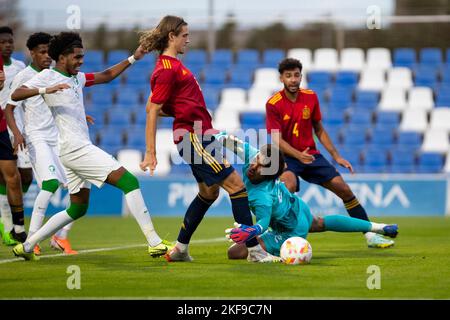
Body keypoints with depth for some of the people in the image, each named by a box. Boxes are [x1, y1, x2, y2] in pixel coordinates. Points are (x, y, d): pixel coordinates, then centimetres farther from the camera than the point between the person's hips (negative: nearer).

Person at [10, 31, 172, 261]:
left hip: (80, 149, 10)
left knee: (78, 209, 16)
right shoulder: (48, 76, -5)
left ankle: (27, 246, 17)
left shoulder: (77, 77, 18)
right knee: (129, 182, -14)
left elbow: (107, 76, 30)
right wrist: (44, 90, -31)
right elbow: (15, 95, -15)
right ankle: (154, 243, -19)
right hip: (75, 148, -10)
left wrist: (133, 59, 22)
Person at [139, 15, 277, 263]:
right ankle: (254, 250, -10)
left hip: (199, 137, 11)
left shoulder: (172, 65, 16)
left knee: (209, 192, 19)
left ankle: (180, 249, 25)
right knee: (235, 184, -11)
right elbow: (152, 110, -16)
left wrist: (185, 111, 13)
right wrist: (151, 153, -19)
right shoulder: (167, 69, -14)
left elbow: (155, 107, 23)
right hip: (193, 138, -11)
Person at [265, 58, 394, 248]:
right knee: (289, 186, -36)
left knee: (344, 190, -3)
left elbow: (319, 130, 12)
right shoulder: (273, 104, -13)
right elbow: (277, 140, -17)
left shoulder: (310, 97, 1)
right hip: (287, 156, -4)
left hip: (311, 154, 4)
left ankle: (370, 235, 7)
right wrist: (298, 155, -33)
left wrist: (336, 156, 7)